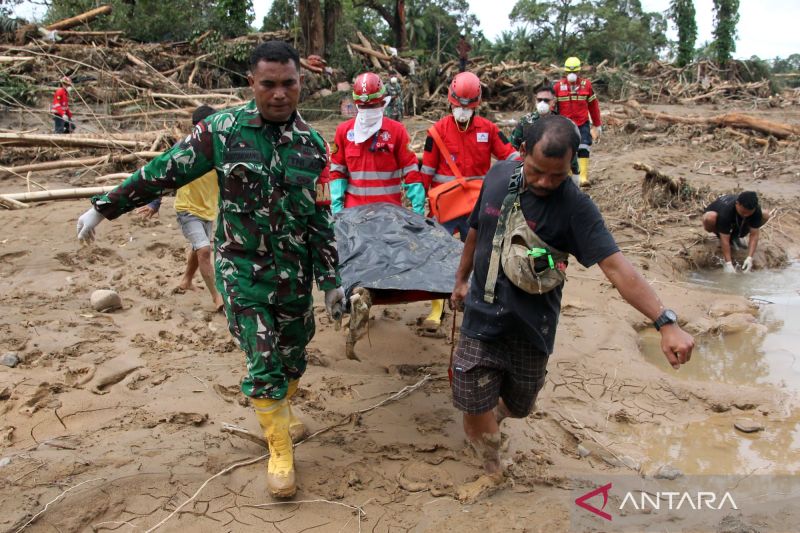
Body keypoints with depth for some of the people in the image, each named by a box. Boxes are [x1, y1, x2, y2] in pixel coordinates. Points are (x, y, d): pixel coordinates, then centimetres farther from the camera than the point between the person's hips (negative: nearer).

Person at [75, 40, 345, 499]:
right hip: (241, 269, -3)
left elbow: (321, 220, 0)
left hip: (294, 272, 3)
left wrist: (331, 280, 1)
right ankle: (280, 451, 16)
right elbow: (164, 173, -3)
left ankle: (281, 407, 47)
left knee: (293, 353, 16)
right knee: (263, 361, -1)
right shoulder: (223, 130, -10)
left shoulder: (313, 145, -4)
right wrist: (104, 208, 1)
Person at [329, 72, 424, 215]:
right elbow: (337, 171, 8)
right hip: (354, 209, 2)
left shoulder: (397, 130, -2)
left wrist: (418, 208, -9)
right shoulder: (344, 130, 4)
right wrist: (336, 205, -2)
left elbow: (411, 171, -3)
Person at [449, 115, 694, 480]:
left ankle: (495, 412, 55)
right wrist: (462, 279, 24)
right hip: (481, 321, 2)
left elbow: (615, 265, -28)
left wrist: (665, 322, -39)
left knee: (517, 408, 18)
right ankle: (493, 472, 30)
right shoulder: (499, 175, -5)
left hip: (531, 331, -1)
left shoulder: (574, 207, -17)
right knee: (475, 412, 0)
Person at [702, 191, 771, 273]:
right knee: (710, 218, -41)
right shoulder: (726, 211, -41)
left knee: (765, 216, -16)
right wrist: (728, 263, -43)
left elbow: (754, 235, -26)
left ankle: (734, 237, 0)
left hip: (737, 223, 5)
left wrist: (749, 258, -36)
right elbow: (725, 240, -39)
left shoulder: (756, 210, -29)